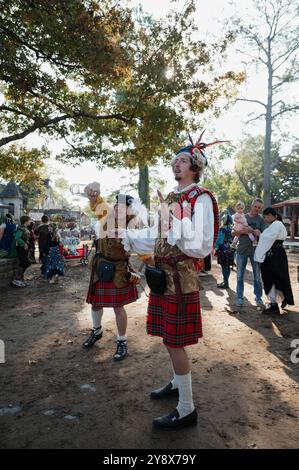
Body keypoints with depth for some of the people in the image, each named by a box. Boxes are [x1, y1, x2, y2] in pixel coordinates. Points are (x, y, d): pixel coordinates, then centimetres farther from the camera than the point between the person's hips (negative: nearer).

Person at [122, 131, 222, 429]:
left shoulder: (201, 199, -12)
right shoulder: (170, 198, 13)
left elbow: (200, 247, -19)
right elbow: (155, 237, 18)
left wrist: (174, 222, -23)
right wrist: (126, 236, 17)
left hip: (180, 276, -8)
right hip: (162, 273, 8)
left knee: (174, 342, 0)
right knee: (169, 338, 20)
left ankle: (186, 410, 17)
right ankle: (177, 383, 43)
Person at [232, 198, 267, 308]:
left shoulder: (261, 219, 3)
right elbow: (233, 233, 3)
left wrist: (252, 231, -21)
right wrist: (243, 231, -16)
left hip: (256, 251, -1)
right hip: (242, 250, 1)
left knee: (257, 277, 7)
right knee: (240, 276, 8)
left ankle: (258, 298, 20)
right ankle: (239, 298, 19)